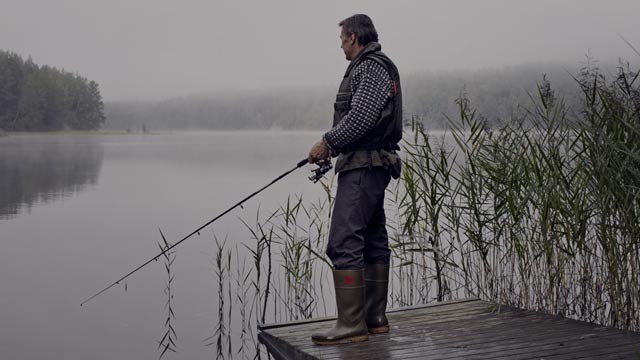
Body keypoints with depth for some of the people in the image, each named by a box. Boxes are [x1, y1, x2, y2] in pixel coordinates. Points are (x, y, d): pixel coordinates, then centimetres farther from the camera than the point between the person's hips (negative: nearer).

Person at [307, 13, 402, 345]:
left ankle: (351, 325, -12)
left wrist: (328, 141, -14)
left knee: (344, 244, -13)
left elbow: (362, 116, -23)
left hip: (363, 166, -11)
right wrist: (333, 147, 18)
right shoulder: (376, 67, 22)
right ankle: (375, 320, 19)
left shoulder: (371, 67, -10)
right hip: (374, 166, 11)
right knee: (374, 243, 12)